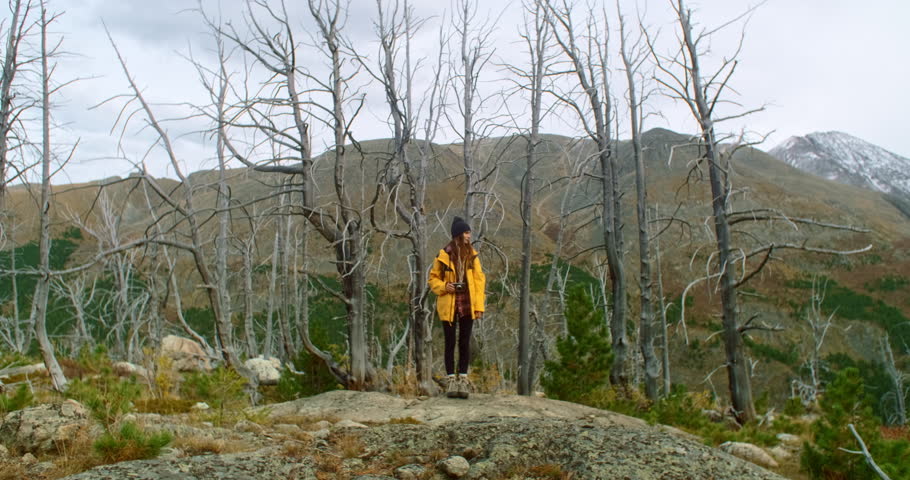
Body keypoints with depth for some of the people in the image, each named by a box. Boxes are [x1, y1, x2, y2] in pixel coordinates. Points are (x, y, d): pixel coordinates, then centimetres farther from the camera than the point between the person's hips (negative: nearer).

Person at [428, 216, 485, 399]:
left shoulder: (472, 255, 4)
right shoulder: (444, 255, -3)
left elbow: (479, 280, 3)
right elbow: (433, 278, 5)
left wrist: (479, 305, -4)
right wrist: (444, 287, -15)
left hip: (467, 304, 2)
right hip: (449, 305, -2)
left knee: (465, 342, 5)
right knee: (450, 343, 3)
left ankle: (463, 381, 11)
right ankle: (451, 381, 11)